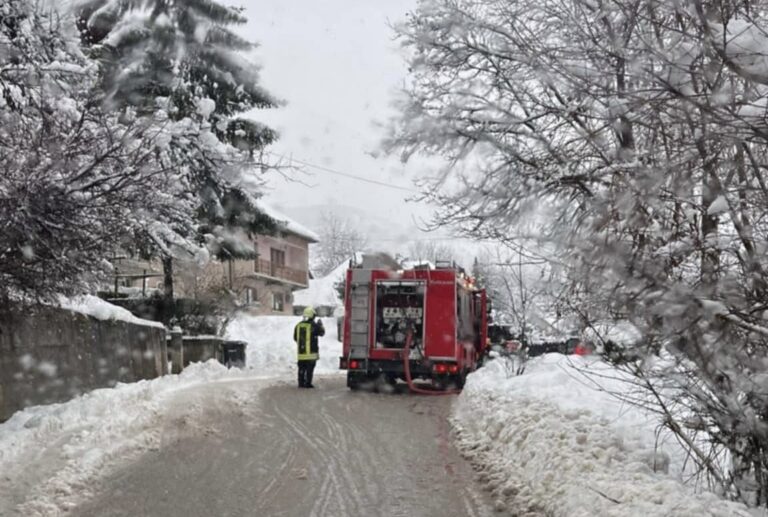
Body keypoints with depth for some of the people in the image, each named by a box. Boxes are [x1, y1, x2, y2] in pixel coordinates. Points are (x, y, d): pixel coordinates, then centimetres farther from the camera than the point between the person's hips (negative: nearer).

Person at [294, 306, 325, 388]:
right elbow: (322, 333, 4)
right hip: (311, 351, -5)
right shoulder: (314, 325, -11)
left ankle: (301, 383, 14)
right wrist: (320, 325, 20)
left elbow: (295, 338, 12)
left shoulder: (298, 325, 6)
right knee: (310, 368, -1)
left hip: (301, 351, 5)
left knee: (301, 368, 12)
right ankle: (308, 383, -3)